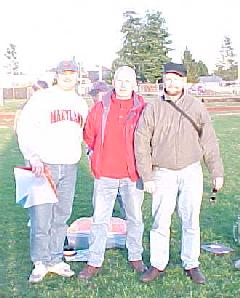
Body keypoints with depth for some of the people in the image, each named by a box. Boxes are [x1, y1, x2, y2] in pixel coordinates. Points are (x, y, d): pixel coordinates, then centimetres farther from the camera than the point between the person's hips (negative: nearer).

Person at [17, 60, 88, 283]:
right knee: (41, 217, -3)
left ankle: (55, 260, 23)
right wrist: (33, 156, -17)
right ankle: (40, 263, 13)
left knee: (61, 217, 10)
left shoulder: (81, 104, 15)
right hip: (44, 166, -5)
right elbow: (24, 129, -7)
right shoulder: (41, 98, -2)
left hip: (70, 168, 5)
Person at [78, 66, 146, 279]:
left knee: (135, 217, 13)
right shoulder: (100, 108, 2)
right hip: (105, 175, 1)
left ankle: (135, 257, 30)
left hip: (132, 175, -1)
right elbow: (89, 135, 15)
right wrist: (96, 155, 12)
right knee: (100, 219, 6)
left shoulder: (143, 109, -3)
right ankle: (94, 262, 16)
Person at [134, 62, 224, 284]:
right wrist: (147, 177, -4)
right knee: (160, 221, 3)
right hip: (163, 173, 0)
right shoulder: (152, 110, 2)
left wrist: (217, 172, 4)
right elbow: (141, 145, 0)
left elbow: (209, 142, 6)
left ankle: (191, 265, 21)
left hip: (191, 172, 1)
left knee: (191, 220, 7)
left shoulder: (196, 107, 5)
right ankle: (158, 265, 18)